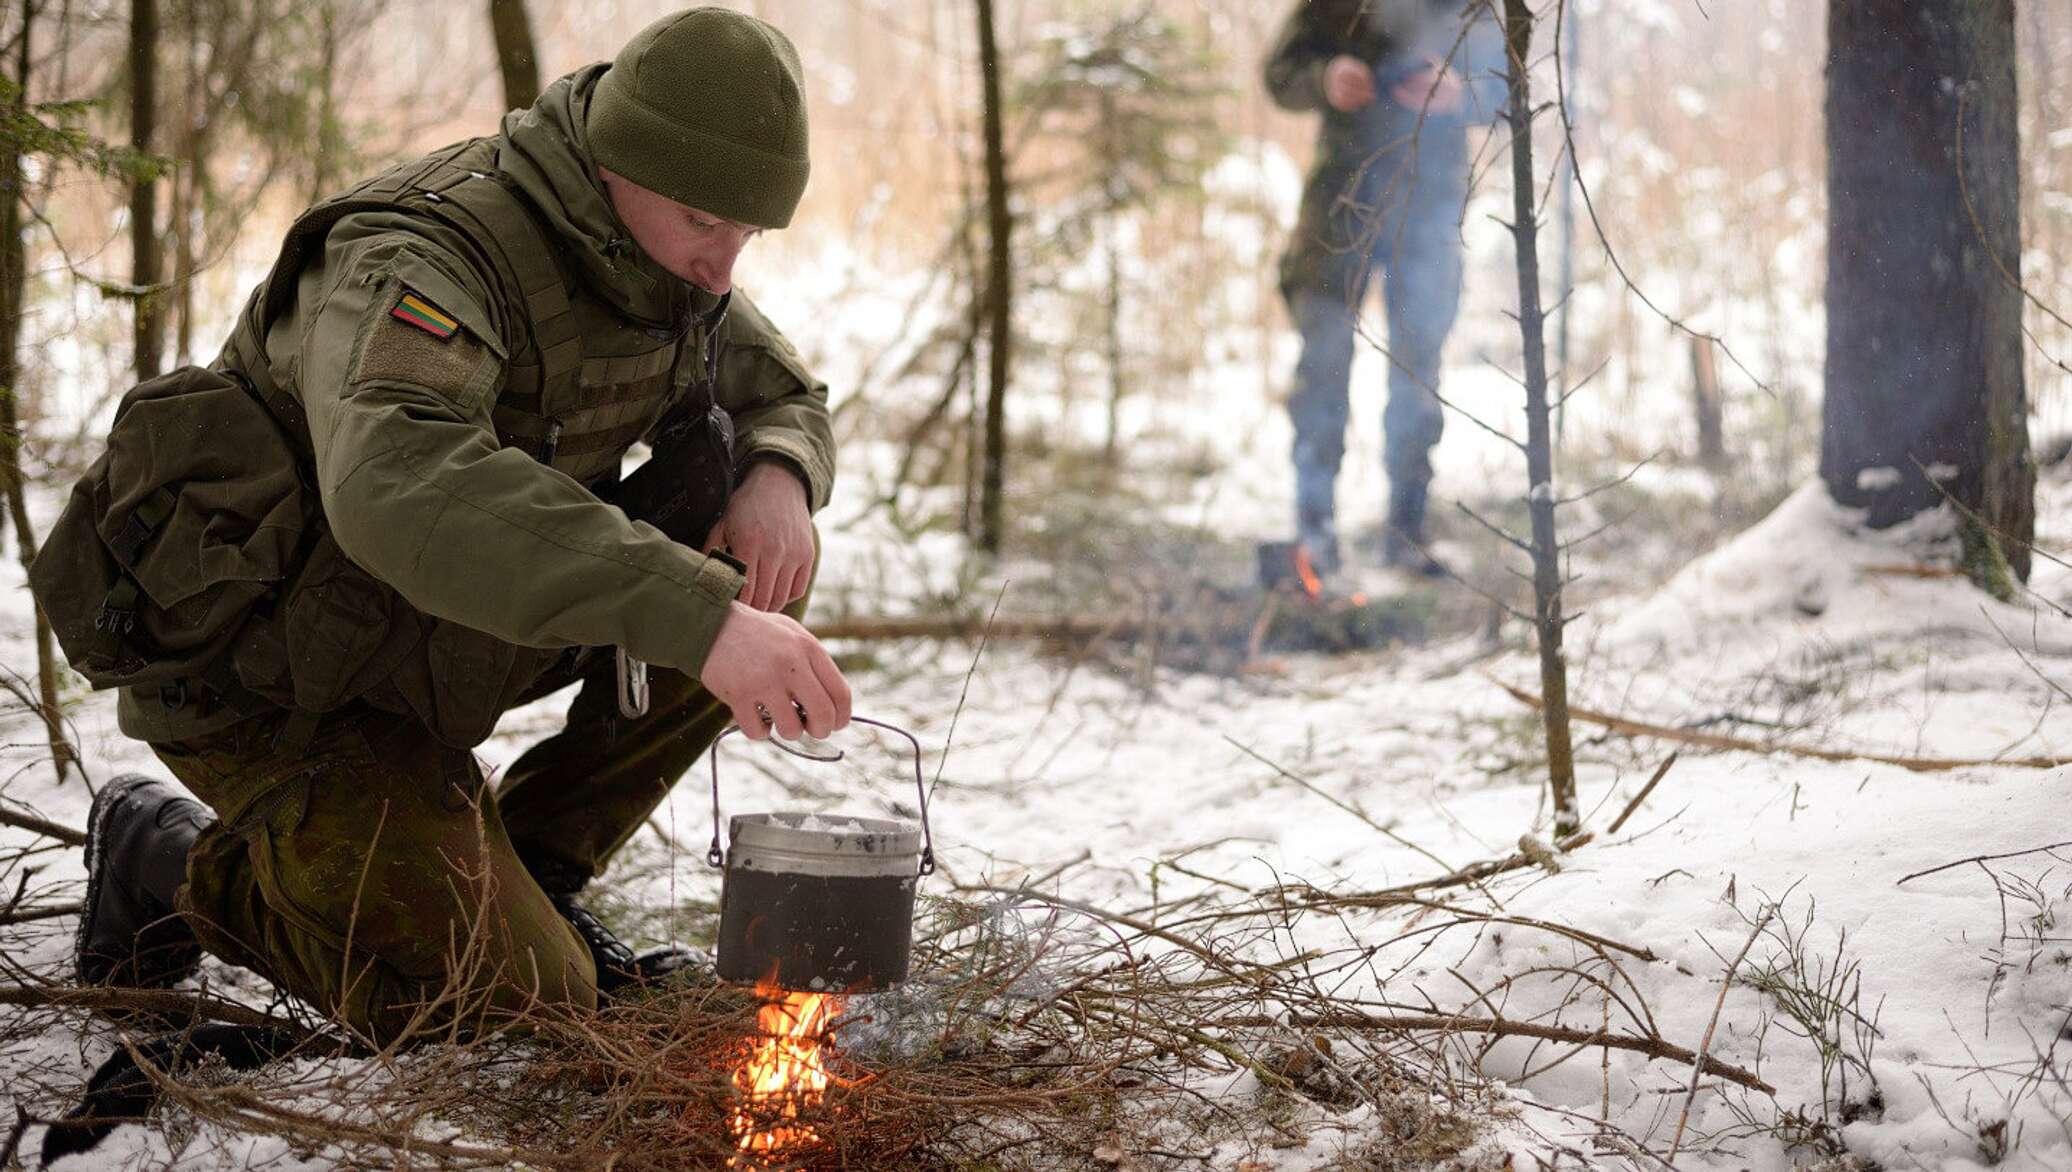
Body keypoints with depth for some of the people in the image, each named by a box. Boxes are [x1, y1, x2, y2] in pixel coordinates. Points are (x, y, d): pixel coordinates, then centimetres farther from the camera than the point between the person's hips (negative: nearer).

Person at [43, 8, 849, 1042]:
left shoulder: (665, 261, -3)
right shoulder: (426, 256, -30)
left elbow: (788, 399, 11)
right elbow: (399, 486, -50)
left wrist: (776, 475, -17)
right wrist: (694, 618, -58)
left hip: (447, 640, 8)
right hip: (276, 688, -8)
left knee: (747, 589, -8)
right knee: (519, 1002, -15)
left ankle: (526, 877, 5)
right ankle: (172, 862, 5)